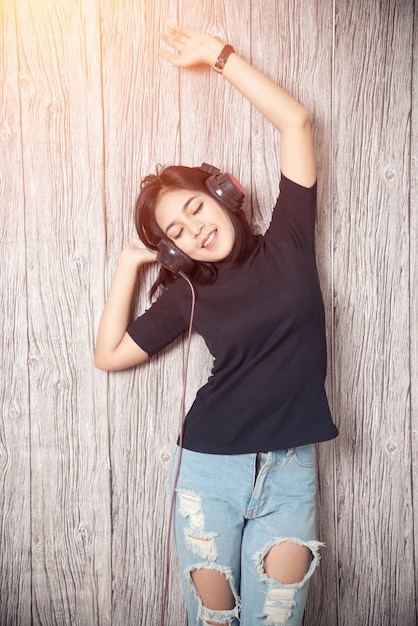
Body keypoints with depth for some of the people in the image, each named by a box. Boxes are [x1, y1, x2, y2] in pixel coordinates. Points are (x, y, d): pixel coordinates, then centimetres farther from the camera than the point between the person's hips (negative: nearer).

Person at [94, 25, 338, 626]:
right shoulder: (187, 294, 3)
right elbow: (110, 354, 5)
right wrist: (129, 264, 3)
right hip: (211, 469, 1)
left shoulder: (287, 244, 0)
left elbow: (294, 121, -2)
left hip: (290, 469, 0)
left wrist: (218, 54, 0)